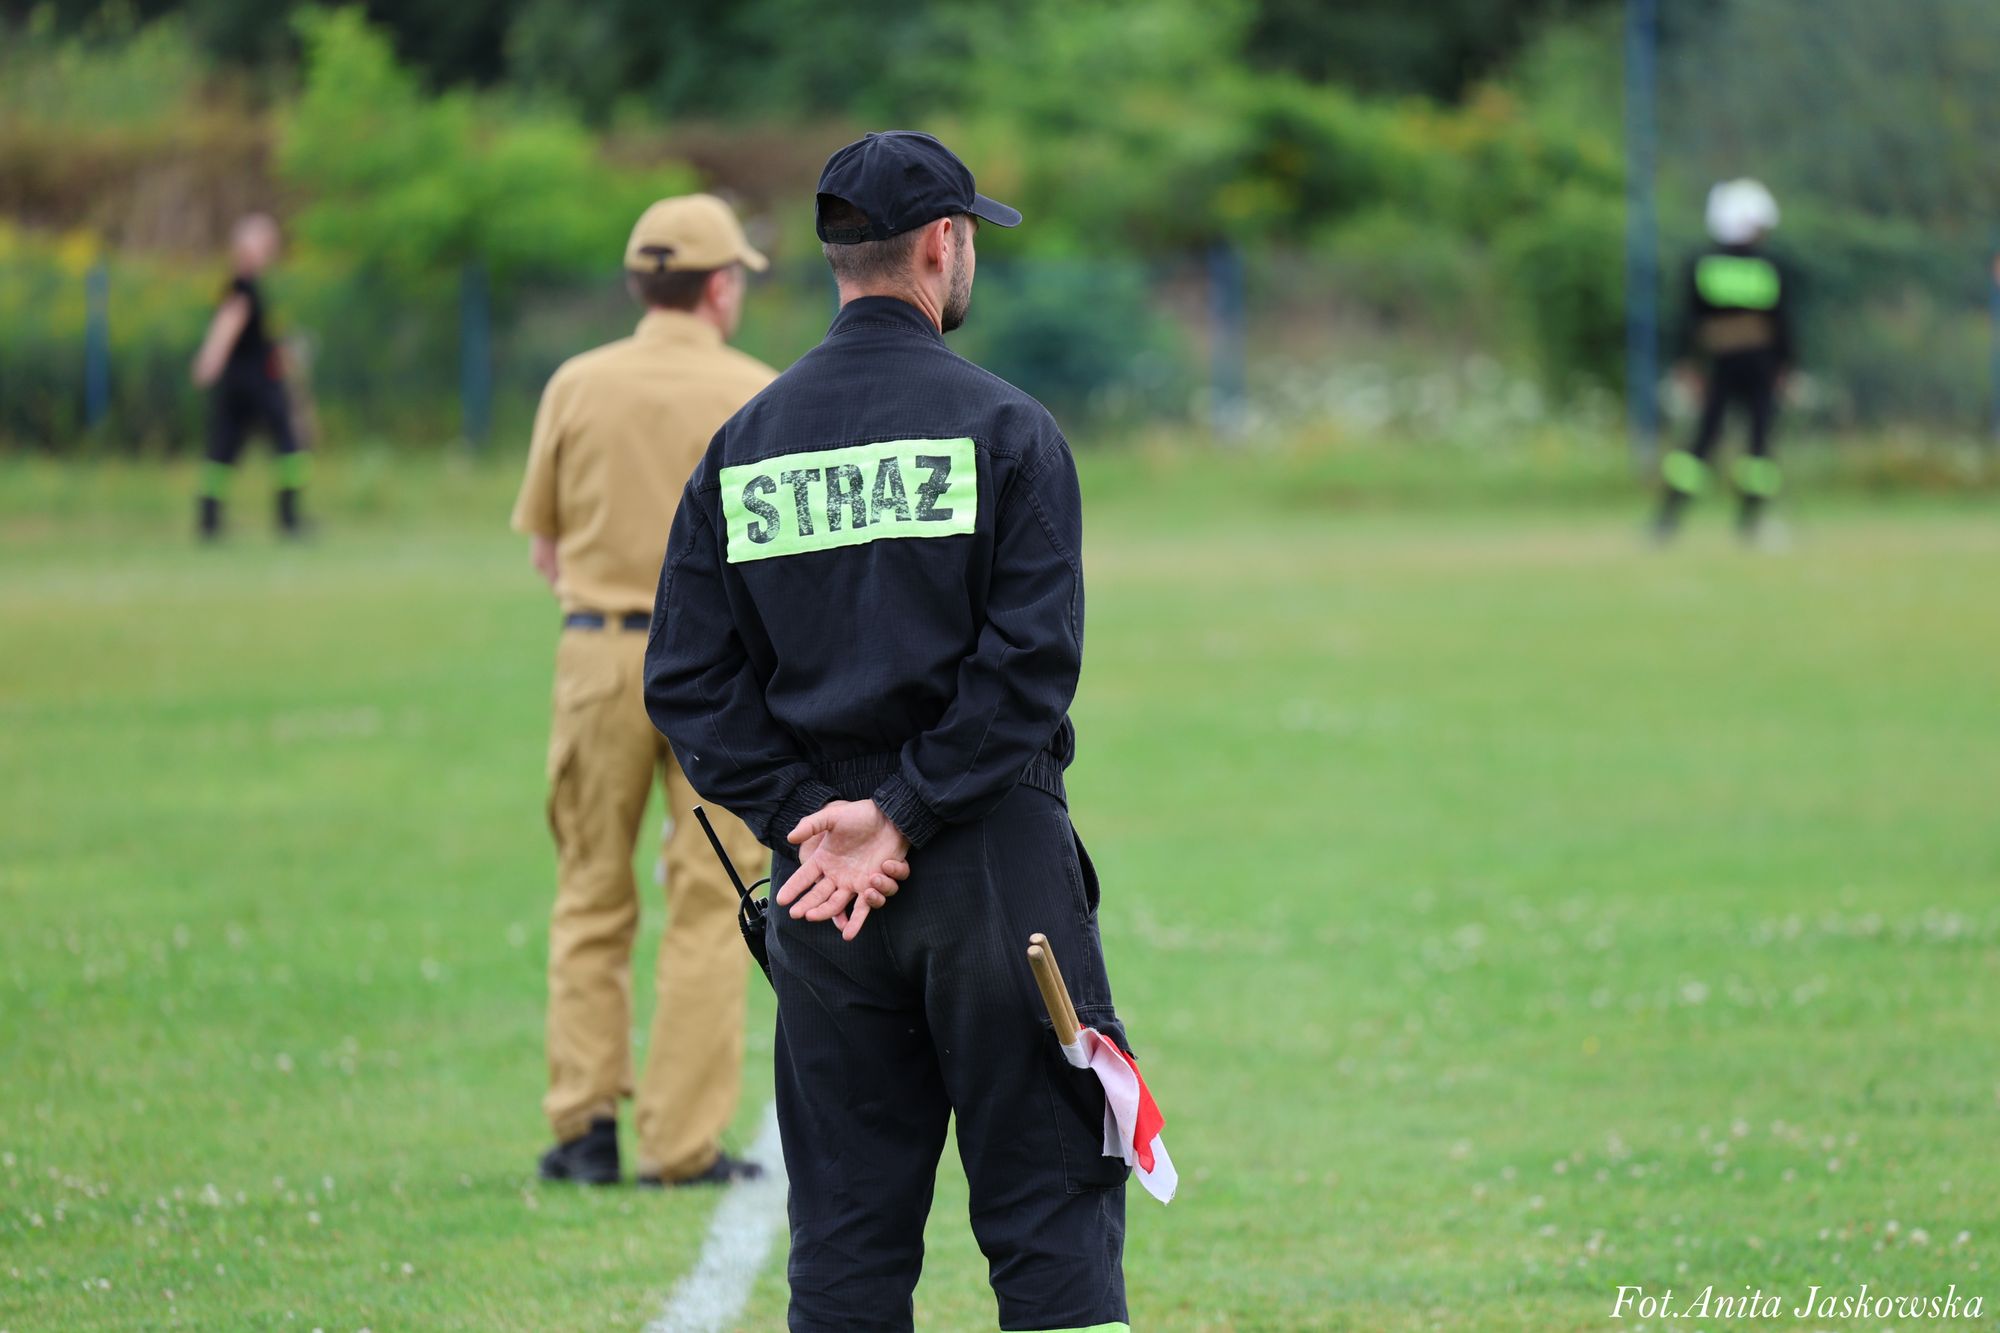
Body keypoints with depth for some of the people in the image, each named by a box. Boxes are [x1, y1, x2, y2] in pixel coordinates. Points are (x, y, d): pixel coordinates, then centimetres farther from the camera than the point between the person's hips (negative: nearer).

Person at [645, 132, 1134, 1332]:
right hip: (995, 869, -4)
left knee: (846, 1233, 7)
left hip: (817, 882, 4)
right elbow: (1032, 659, -14)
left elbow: (690, 678, 2)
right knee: (1050, 1218, -1)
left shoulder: (744, 446, 8)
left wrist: (805, 815, -3)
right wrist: (906, 817, -12)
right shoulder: (1004, 427, -5)